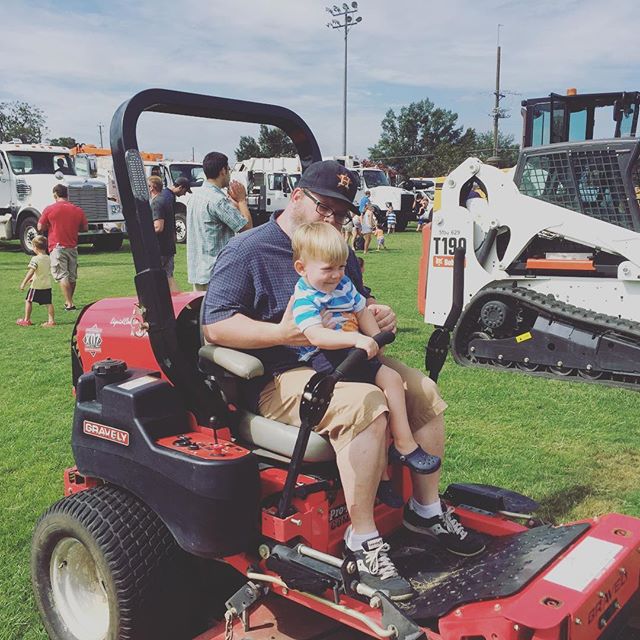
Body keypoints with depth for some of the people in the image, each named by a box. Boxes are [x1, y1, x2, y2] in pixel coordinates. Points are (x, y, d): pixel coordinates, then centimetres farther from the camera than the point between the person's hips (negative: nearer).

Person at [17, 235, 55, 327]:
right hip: (47, 285, 6)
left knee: (28, 301, 8)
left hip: (36, 286, -6)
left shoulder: (35, 259, -15)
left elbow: (31, 272, -21)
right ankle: (51, 320, 4)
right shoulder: (48, 258, 8)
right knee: (48, 302, 7)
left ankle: (26, 320, 14)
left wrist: (24, 283, -18)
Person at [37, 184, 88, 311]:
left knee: (62, 276, -6)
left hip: (57, 246, -3)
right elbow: (85, 228, 9)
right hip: (72, 247, 4)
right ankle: (69, 301, 26)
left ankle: (69, 304, -15)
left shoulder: (49, 209, -6)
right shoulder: (78, 210, 2)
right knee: (72, 276, 14)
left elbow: (40, 227, -2)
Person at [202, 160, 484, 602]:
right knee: (365, 405, -33)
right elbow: (215, 325, -16)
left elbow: (362, 300, 31)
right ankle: (362, 541, -23)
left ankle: (427, 511, 12)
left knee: (423, 391, 0)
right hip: (282, 379, -9)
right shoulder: (247, 252, -7)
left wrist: (381, 314, 6)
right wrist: (282, 333, -29)